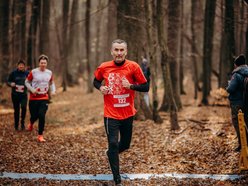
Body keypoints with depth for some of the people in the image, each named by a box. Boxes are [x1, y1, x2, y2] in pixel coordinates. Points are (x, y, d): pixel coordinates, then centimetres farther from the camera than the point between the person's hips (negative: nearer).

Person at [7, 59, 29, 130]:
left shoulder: (27, 73, 0)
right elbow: (8, 81, 4)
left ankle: (22, 122, 1)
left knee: (24, 107, -20)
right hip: (15, 94, 0)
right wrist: (11, 84, -18)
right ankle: (16, 125, 23)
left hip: (24, 94, 0)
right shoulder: (13, 73, -2)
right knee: (16, 110, 6)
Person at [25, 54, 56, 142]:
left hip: (44, 98, 2)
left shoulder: (49, 73, 2)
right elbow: (27, 82, 2)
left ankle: (40, 135, -1)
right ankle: (31, 123, 46)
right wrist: (32, 89, -12)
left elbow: (51, 83, 18)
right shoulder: (33, 72, -8)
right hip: (34, 98, -1)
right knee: (34, 115, 6)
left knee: (42, 116, -11)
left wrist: (53, 90, 1)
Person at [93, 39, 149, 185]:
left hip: (128, 114, 2)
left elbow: (145, 87, -5)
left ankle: (111, 154, 50)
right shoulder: (104, 67, -5)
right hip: (111, 114, -1)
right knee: (113, 144, -8)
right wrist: (100, 87, -8)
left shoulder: (133, 66, -9)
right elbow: (96, 81, 14)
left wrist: (131, 86, -22)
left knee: (125, 144, 15)